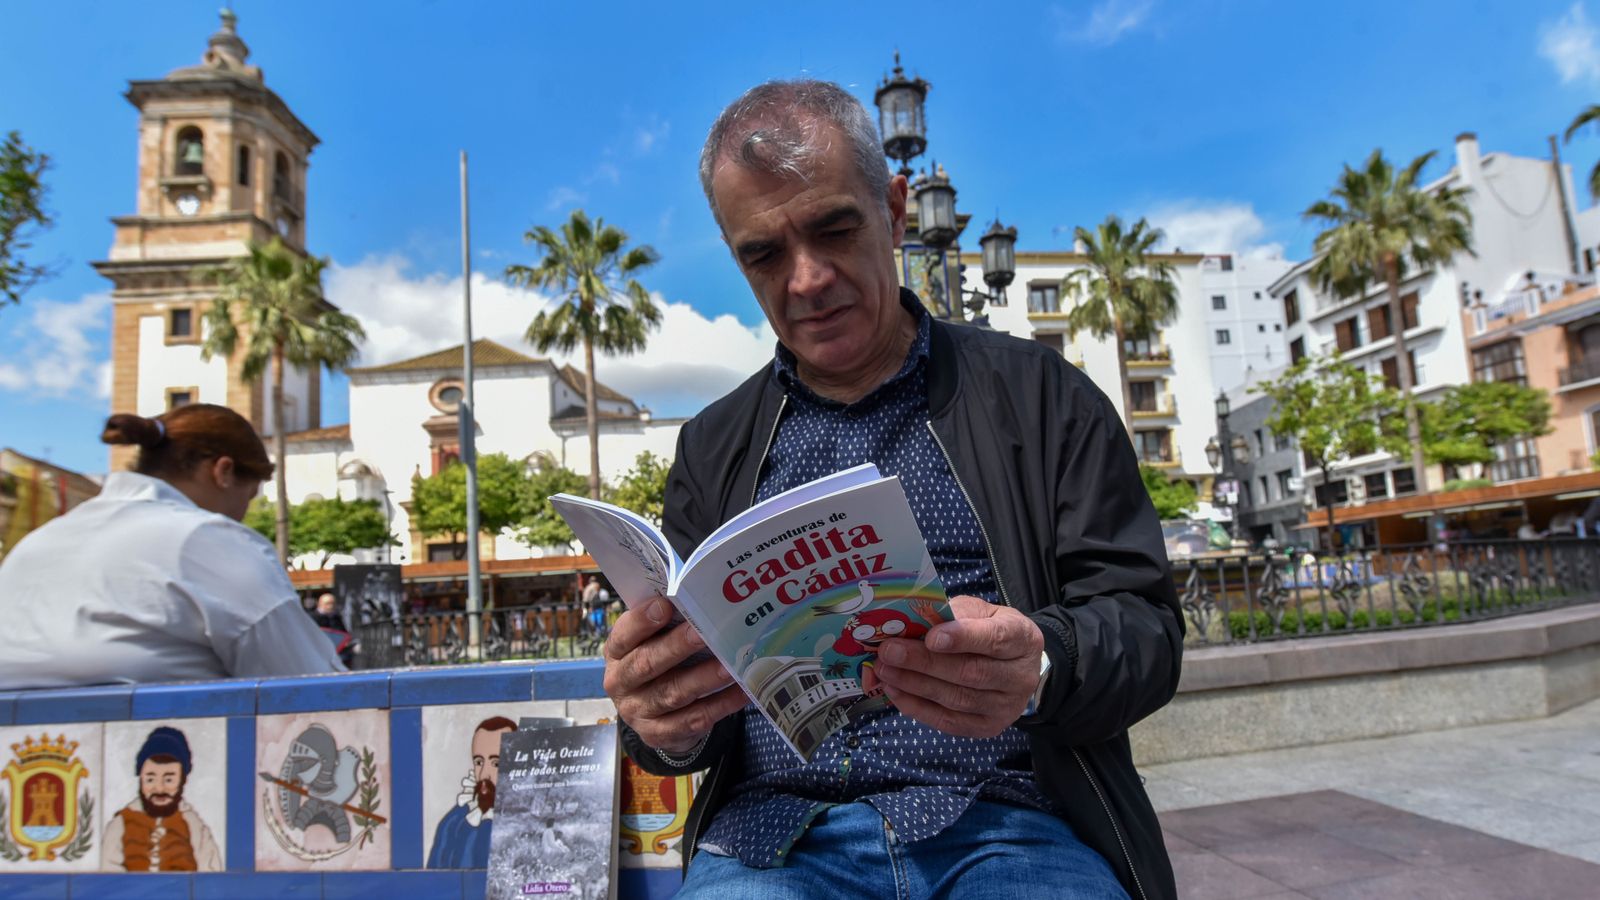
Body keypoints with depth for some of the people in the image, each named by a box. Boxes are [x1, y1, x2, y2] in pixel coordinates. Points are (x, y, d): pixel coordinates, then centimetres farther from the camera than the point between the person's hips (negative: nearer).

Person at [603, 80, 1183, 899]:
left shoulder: (1037, 395, 7)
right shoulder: (713, 449, 13)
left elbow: (1143, 624, 3)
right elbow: (678, 677, 12)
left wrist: (1039, 669, -20)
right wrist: (665, 724, -12)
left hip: (1007, 825, 0)